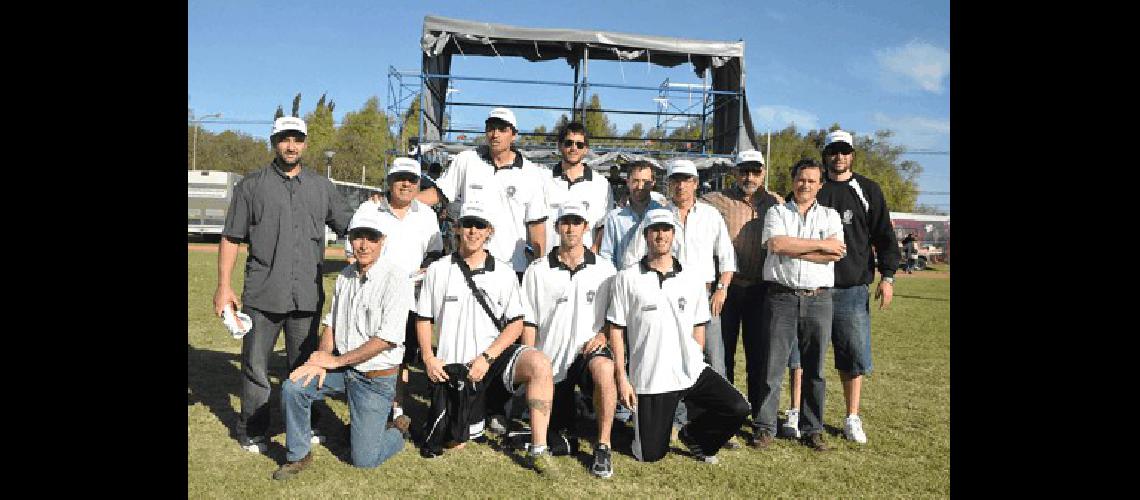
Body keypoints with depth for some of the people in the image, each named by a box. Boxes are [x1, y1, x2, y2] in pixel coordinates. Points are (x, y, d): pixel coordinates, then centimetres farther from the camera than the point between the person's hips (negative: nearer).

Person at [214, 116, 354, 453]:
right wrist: (224, 286, -3)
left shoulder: (321, 187, 10)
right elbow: (230, 238, 3)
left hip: (307, 295, 2)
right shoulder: (252, 186, 4)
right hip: (262, 295, -2)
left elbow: (349, 226, 14)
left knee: (304, 365, 13)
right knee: (256, 366, 6)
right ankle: (252, 431, 21)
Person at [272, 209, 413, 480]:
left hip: (376, 376, -6)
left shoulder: (396, 278, -18)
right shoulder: (345, 276, 5)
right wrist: (321, 360, -8)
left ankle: (399, 430, 28)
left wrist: (336, 360, -17)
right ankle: (298, 455, 6)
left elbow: (387, 339, -22)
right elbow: (331, 324, 12)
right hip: (340, 365, 6)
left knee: (364, 460, -4)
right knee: (292, 387, -17)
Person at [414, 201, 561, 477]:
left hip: (494, 355, -1)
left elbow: (515, 324, -1)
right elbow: (423, 318, 9)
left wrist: (486, 358, -14)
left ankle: (538, 449, -26)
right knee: (454, 443, -1)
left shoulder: (504, 273, 3)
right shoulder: (438, 270, 5)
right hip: (453, 364, 1)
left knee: (539, 363, -33)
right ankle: (477, 416, 34)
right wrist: (428, 358, -6)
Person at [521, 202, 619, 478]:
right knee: (561, 444, 2)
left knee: (604, 369, -38)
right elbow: (529, 322, 2)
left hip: (589, 350, -1)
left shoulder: (604, 269, 3)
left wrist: (604, 334, -10)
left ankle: (603, 447, -23)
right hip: (551, 360, 1)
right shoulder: (538, 271, 1)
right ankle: (564, 430, 39)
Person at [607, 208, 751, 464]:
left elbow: (698, 327, 14)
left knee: (738, 408, -14)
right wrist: (622, 378, -6)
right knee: (651, 455, -1)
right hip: (649, 379, -3)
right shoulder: (627, 279, -3)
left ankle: (694, 437, 14)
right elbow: (616, 330, -2)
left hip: (692, 372, 3)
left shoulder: (693, 279, 6)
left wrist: (693, 364, 9)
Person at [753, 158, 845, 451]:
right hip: (782, 296, -2)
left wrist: (792, 248, -7)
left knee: (815, 369, 7)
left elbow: (835, 254, -5)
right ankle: (765, 427, 8)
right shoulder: (777, 212, 10)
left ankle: (813, 429, 18)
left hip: (818, 298, 2)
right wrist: (820, 244, -7)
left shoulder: (830, 216, 14)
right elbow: (776, 243, -11)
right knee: (773, 365, -1)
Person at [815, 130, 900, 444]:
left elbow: (884, 235, 9)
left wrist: (887, 276, 0)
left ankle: (852, 418, 18)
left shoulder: (868, 190, 10)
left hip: (852, 288, 0)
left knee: (855, 356, 4)